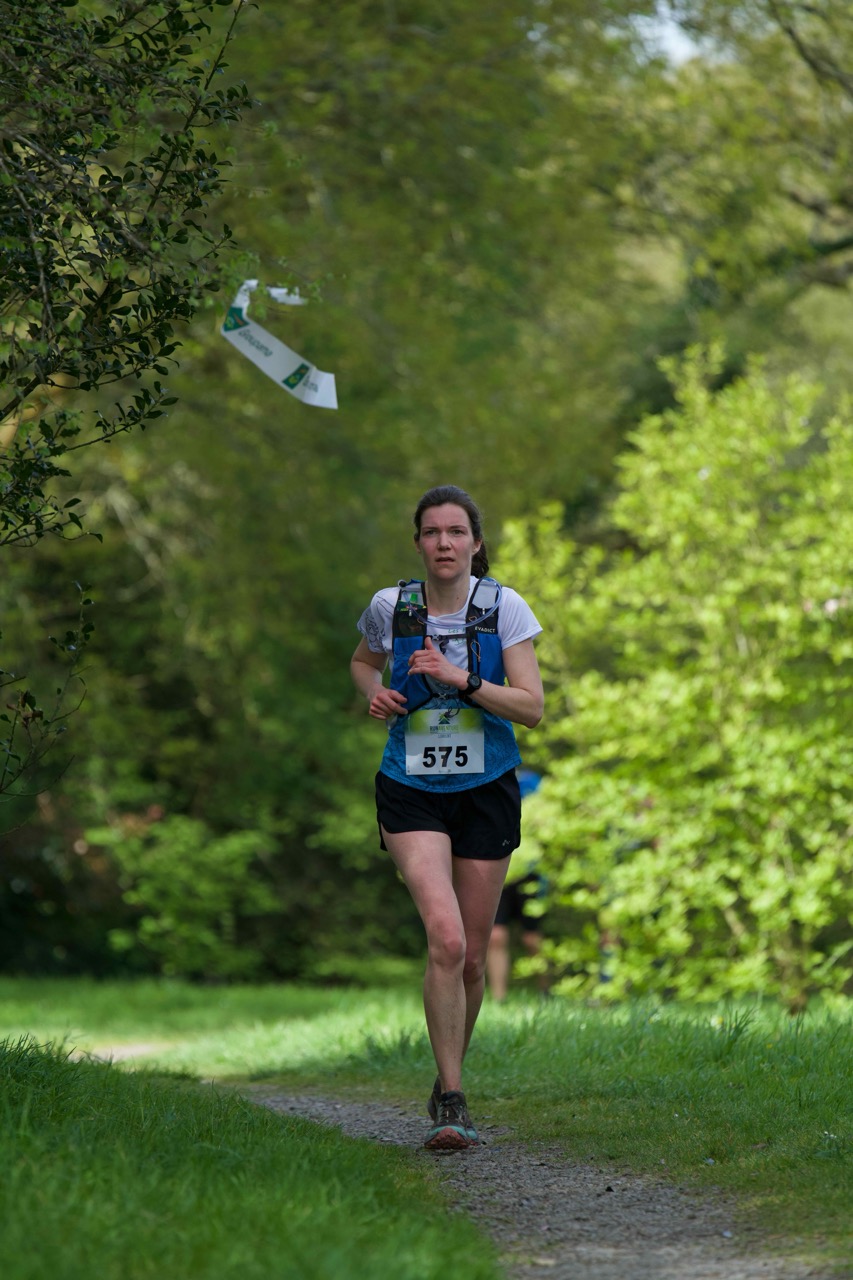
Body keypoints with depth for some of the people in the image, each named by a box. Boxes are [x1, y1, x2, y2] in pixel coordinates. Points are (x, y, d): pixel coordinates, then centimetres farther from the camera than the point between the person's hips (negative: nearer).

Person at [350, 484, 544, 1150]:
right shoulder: (390, 607, -2)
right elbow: (365, 662, 20)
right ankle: (452, 1102, -16)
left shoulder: (505, 608, -5)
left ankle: (449, 1081, 31)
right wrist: (376, 694, -1)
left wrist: (460, 678, -21)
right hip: (412, 792, -1)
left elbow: (532, 707, -10)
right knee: (446, 939, -21)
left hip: (486, 792, 1)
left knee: (472, 957, 7)